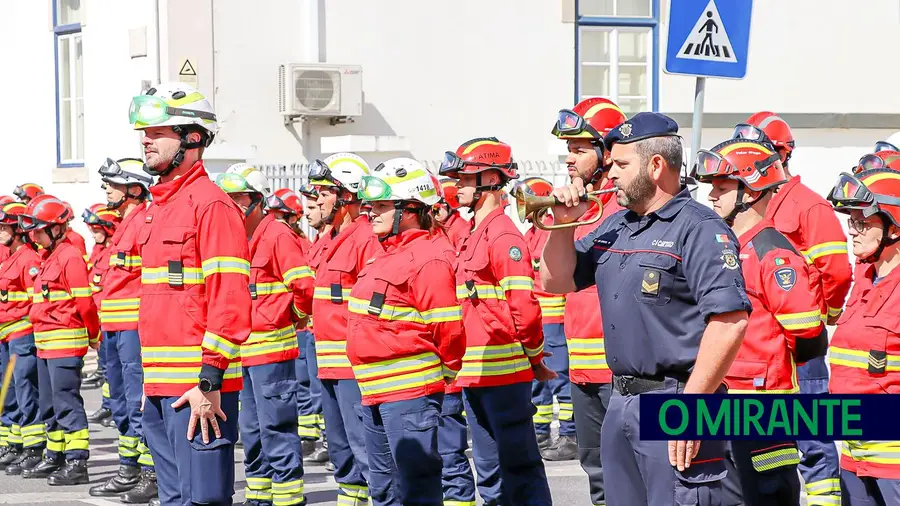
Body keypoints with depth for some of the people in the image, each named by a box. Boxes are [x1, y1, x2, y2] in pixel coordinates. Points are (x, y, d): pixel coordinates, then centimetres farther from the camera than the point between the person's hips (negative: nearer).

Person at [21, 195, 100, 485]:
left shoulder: (70, 257, -13)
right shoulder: (49, 257, 16)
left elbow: (84, 303, -15)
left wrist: (94, 336, -5)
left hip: (66, 343, -10)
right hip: (46, 344, 10)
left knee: (67, 402, -9)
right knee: (50, 404, 15)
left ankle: (77, 463, -7)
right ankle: (54, 458, 24)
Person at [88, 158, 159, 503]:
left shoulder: (146, 222, -12)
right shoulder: (125, 224, 18)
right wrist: (106, 325, 20)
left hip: (135, 327, -10)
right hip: (115, 327, 10)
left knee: (140, 403, -7)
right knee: (122, 405, 15)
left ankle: (153, 476, -3)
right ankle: (129, 471, 23)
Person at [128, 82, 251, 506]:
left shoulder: (210, 204, -11)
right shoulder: (157, 208, 18)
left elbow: (230, 301, -18)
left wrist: (209, 380, -21)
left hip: (197, 386, -9)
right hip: (160, 386, 9)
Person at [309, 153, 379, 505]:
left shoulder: (366, 239, -15)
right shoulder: (332, 241, 16)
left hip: (355, 365, -10)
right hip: (330, 364, 10)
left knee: (365, 447, -9)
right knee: (341, 447, 17)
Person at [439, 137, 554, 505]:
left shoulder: (503, 236, -14)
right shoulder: (475, 236, 15)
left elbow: (525, 308, -18)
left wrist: (535, 359, -7)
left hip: (503, 372, -9)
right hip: (475, 374, 9)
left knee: (520, 468, -3)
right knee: (490, 471, 14)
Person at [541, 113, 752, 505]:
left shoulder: (699, 228, -13)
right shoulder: (614, 227, 14)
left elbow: (729, 321, -22)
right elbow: (556, 281, 21)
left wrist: (690, 406, -23)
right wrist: (563, 223, 4)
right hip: (620, 401, 9)